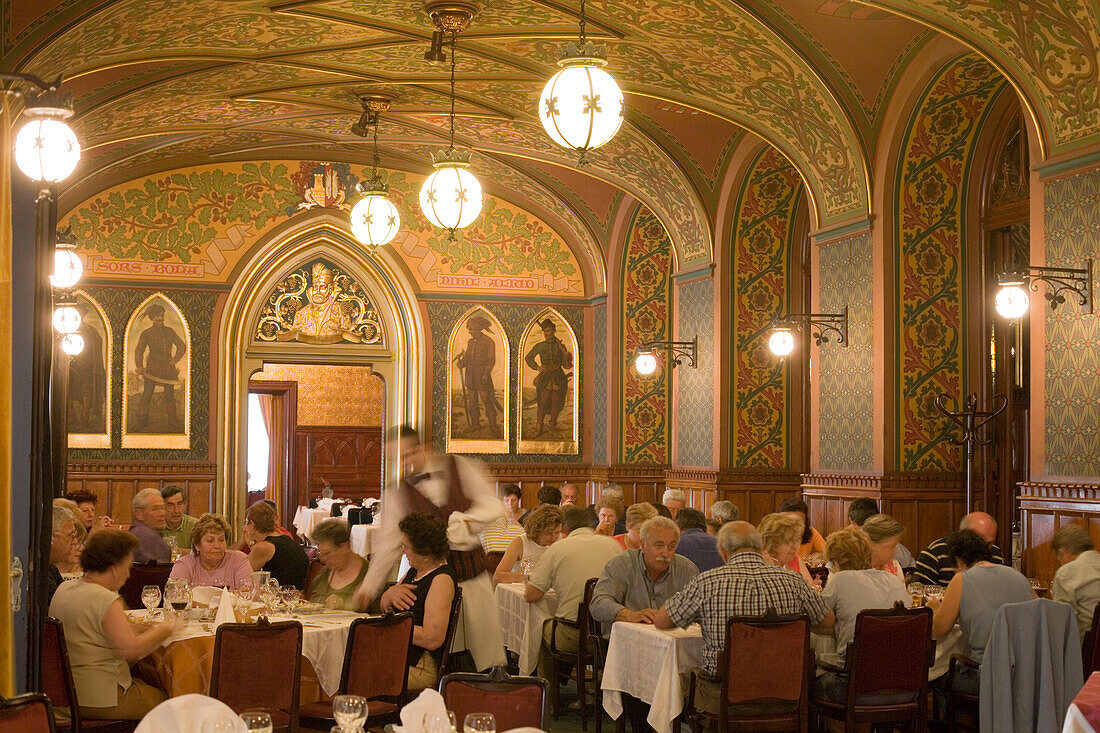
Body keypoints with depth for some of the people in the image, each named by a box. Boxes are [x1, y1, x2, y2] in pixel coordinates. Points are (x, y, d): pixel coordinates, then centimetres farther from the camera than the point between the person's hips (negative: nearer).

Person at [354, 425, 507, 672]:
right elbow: (389, 543, -1)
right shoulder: (398, 492, 1)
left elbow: (492, 504, 3)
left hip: (473, 571, 1)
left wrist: (465, 522, -16)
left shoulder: (459, 467, 3)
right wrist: (369, 586, -9)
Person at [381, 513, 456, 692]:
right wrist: (391, 593, -1)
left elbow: (433, 639, -24)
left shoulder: (441, 580, -16)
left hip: (421, 669, -10)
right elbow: (384, 605, 23)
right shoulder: (415, 570, 14)